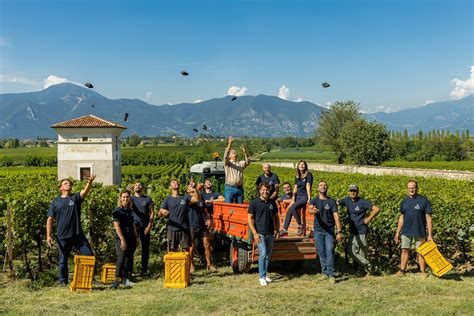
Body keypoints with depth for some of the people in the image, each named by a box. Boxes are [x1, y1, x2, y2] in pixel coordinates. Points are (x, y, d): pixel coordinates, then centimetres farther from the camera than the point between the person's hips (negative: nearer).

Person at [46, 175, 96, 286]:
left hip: (78, 235, 0)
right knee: (63, 261, 9)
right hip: (63, 237, 0)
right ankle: (63, 282, 24)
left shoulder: (76, 197, 5)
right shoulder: (55, 202, 5)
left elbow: (85, 191, -16)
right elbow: (50, 220, 5)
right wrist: (48, 235, -3)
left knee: (89, 256, -1)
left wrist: (90, 182, -37)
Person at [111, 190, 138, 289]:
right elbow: (117, 226, -13)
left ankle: (125, 279, 18)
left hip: (131, 238, 6)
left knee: (129, 258, 8)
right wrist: (122, 239, -18)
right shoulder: (117, 211, -7)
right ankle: (117, 281, -12)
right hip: (120, 238, -6)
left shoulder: (130, 210, 12)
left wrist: (136, 237, 15)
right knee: (121, 258, -14)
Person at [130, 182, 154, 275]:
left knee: (145, 248, 4)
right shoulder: (131, 198, 7)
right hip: (133, 226, 0)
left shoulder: (147, 199, 8)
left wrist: (149, 225, -8)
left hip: (145, 227, 0)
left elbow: (152, 212, 3)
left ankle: (144, 269, 12)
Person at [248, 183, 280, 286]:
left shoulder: (272, 203, 9)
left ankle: (265, 274, 24)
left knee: (268, 255, 11)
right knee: (263, 254, -11)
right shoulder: (254, 203, -5)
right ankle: (261, 277, -3)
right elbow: (250, 219, -6)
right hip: (260, 233, -5)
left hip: (270, 233, 5)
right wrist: (254, 233, -12)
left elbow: (276, 217, 17)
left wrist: (277, 230, 8)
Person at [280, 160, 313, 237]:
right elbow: (295, 188, 10)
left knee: (292, 207, -28)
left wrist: (309, 198, -18)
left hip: (304, 197, -6)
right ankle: (284, 230, -10)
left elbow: (308, 186, -12)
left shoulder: (308, 175, -4)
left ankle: (301, 225, -14)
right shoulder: (297, 176, 14)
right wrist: (293, 200, 2)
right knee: (289, 210, -11)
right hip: (298, 197, 6)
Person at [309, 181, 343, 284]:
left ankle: (331, 274, -8)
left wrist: (339, 231, -12)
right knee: (321, 252, 6)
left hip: (329, 230, -1)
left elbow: (336, 216, -3)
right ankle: (324, 273, 17)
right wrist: (313, 210, -45)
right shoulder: (314, 201, 4)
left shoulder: (331, 201, 3)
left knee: (330, 251, -10)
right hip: (318, 230, 1)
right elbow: (310, 209, -19)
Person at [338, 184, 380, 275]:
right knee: (350, 251, 3)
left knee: (362, 253, 0)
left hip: (361, 231, -6)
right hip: (352, 231, 6)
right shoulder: (347, 200, 5)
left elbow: (376, 209, -14)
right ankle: (366, 264, 16)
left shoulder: (363, 202, -11)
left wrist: (368, 219, -11)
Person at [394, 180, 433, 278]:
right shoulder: (404, 201, 7)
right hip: (406, 232, 3)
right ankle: (402, 270, 15)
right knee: (405, 250, 7)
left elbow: (428, 219, -5)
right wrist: (397, 232, 11)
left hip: (420, 232, -3)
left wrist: (430, 235, -9)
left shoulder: (423, 201, -5)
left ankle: (422, 271, 16)